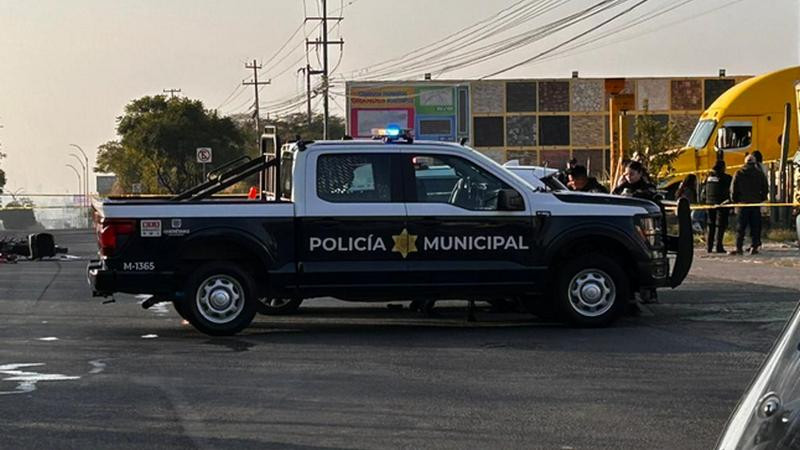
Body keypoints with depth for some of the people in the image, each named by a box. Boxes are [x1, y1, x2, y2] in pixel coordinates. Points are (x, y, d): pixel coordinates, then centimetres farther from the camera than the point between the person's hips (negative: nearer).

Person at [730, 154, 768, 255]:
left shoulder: (739, 174, 0)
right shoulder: (760, 174, 5)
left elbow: (733, 189, 1)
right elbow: (765, 189, 8)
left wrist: (734, 200, 12)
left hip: (743, 203, -1)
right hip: (756, 203, 1)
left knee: (740, 227, 0)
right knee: (755, 227, 5)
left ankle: (739, 248, -5)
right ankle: (754, 247, 1)